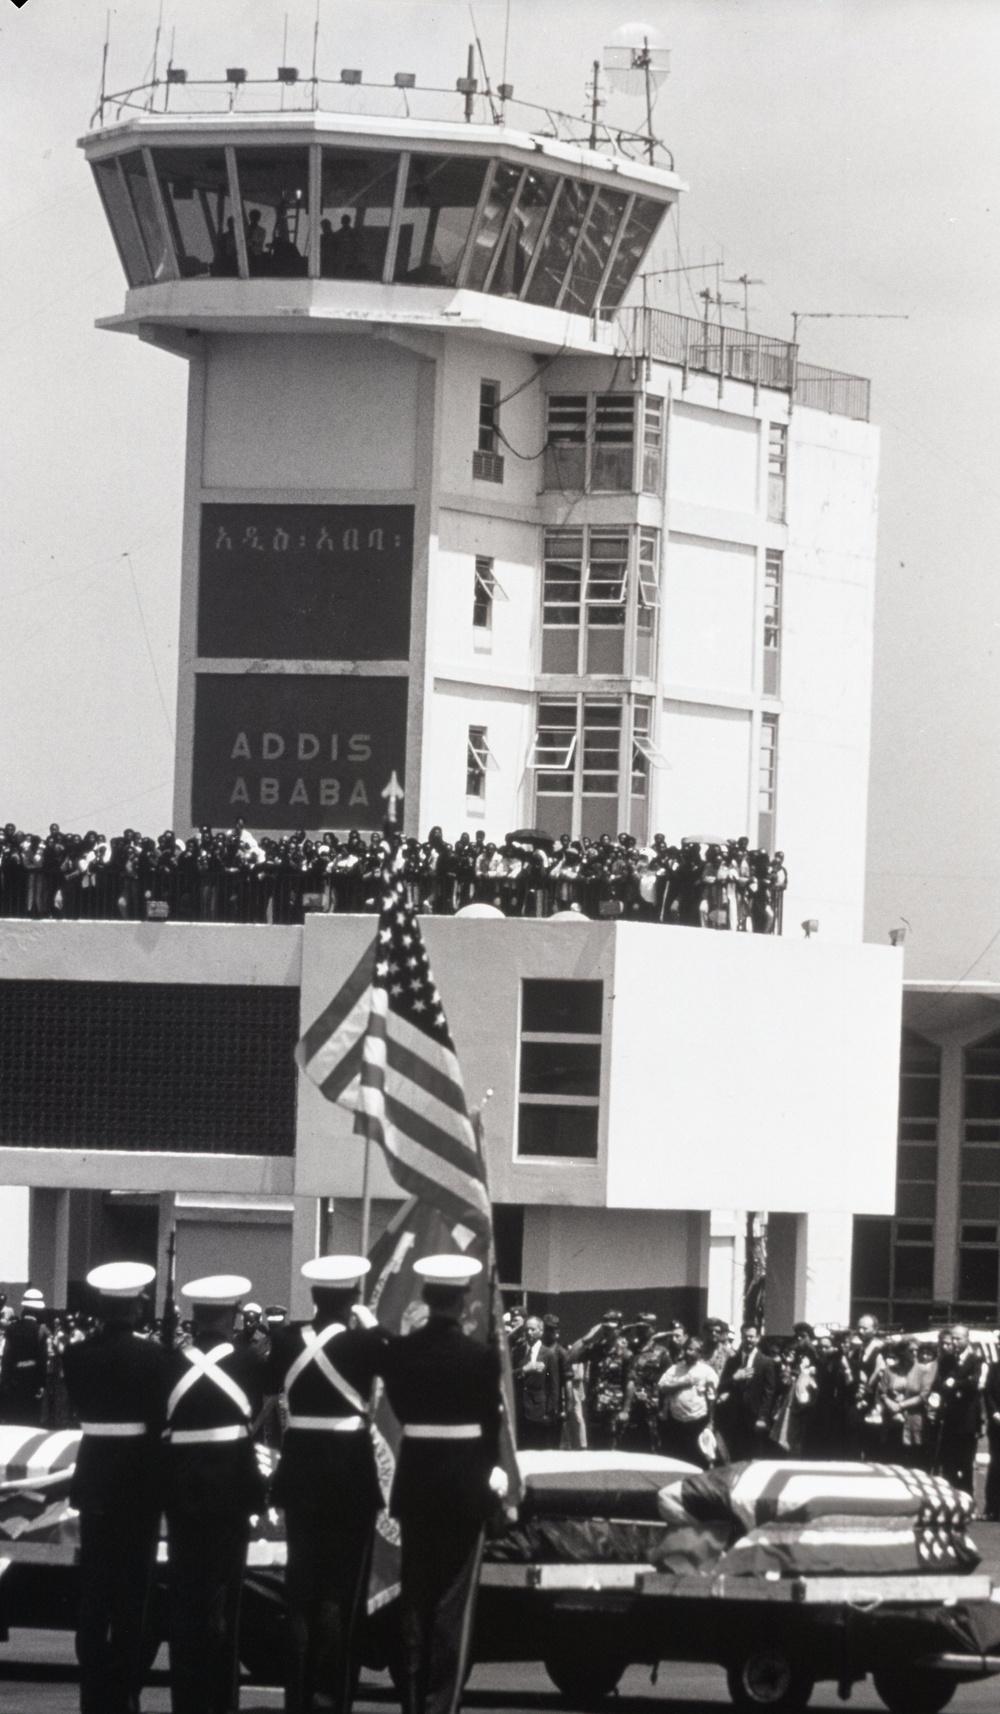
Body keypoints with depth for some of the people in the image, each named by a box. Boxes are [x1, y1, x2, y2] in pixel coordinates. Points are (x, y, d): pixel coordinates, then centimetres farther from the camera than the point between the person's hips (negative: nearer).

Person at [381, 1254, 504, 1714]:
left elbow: (399, 1407, 4)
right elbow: (490, 1422, -3)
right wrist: (491, 1471, 12)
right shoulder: (481, 1357, -12)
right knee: (454, 1599, 2)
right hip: (464, 1481, -3)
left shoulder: (398, 1351, -5)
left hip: (415, 1477, 3)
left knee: (415, 1595, 12)